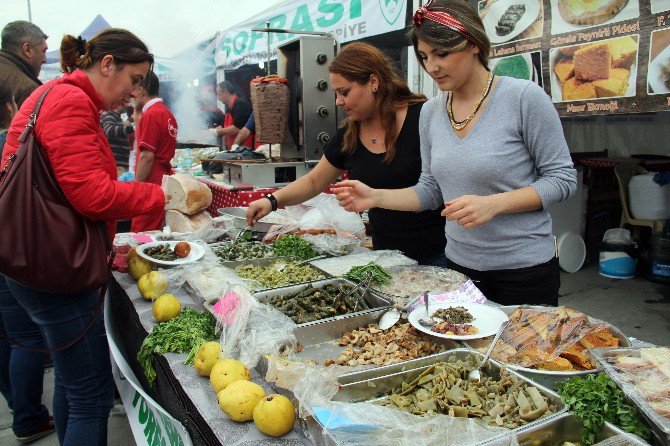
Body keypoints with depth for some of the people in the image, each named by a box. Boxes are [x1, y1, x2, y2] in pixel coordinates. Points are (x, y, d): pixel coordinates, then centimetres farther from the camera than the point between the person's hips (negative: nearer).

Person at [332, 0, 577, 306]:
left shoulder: (524, 97, -13)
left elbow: (562, 178, -10)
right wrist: (376, 197, -9)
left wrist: (493, 204, -23)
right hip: (460, 264, 5)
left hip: (524, 268, -4)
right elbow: (432, 188, 7)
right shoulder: (431, 112, 3)